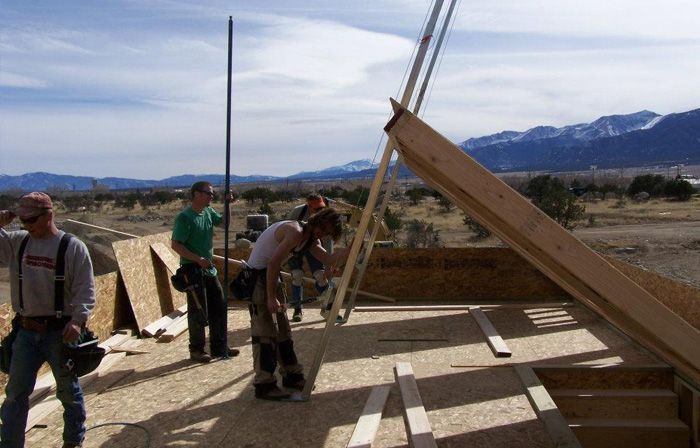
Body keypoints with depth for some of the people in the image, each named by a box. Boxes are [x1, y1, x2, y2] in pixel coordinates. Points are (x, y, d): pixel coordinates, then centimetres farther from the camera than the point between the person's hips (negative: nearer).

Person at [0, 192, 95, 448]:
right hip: (26, 331, 4)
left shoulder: (73, 247, -10)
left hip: (60, 331, -4)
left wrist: (78, 320, -23)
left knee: (68, 390, 13)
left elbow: (85, 290, -12)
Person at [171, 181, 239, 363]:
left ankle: (219, 347, 23)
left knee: (219, 307, 11)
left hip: (209, 268, 8)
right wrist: (198, 259, -24)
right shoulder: (185, 217, -15)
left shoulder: (208, 212, 7)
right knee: (199, 311, -1)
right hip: (192, 269, -8)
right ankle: (196, 350, 14)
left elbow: (224, 222, 21)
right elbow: (175, 244, -18)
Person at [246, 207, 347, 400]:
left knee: (283, 328, 13)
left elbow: (329, 259, -5)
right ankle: (264, 385, -4)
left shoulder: (311, 238, 7)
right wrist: (271, 297, -23)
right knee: (265, 331, -9)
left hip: (272, 275, 10)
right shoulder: (296, 232, -23)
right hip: (258, 276, -10)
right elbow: (273, 264, -25)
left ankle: (291, 375, 22)